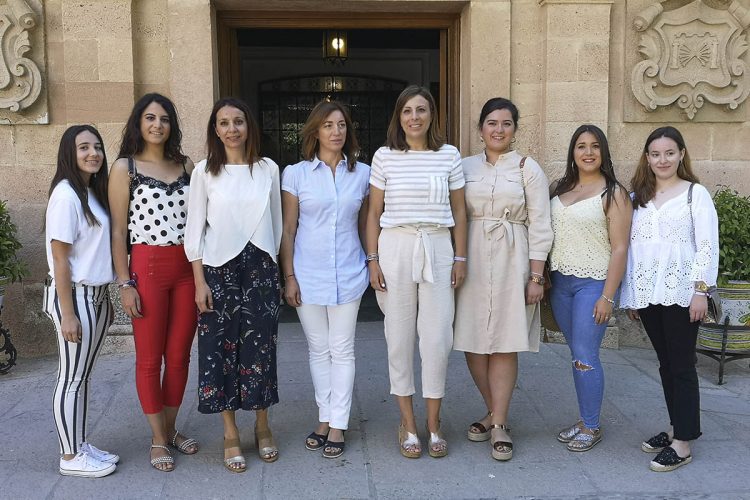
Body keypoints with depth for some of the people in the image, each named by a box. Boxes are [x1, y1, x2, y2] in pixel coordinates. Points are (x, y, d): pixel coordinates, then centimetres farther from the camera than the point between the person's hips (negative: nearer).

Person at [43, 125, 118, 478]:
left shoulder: (94, 192, 11)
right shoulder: (66, 194, -14)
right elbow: (60, 257, -16)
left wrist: (105, 299, 15)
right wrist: (67, 313, -17)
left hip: (95, 295, 8)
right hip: (73, 295, -8)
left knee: (83, 377, 15)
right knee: (71, 379, 2)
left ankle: (81, 446, 25)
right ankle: (70, 457, 13)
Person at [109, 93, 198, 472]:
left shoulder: (186, 165, 10)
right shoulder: (124, 167, -1)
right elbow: (118, 231, -3)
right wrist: (124, 283, -8)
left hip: (188, 268, 4)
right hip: (147, 268, -3)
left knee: (179, 356, 11)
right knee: (149, 358, 5)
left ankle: (170, 429, 27)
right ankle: (158, 439, 19)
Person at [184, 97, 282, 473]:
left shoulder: (268, 169, 4)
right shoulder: (205, 171, 0)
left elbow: (276, 223, 10)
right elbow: (194, 229, -2)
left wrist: (276, 269, 10)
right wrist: (200, 281, -7)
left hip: (260, 268, 1)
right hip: (219, 268, -1)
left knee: (260, 346, 6)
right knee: (220, 347, 3)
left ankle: (262, 426, 24)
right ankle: (231, 433, 17)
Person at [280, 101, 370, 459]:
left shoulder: (362, 174, 3)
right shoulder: (296, 174, -1)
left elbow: (366, 225, 10)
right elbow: (287, 230, 0)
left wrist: (373, 265, 7)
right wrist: (289, 276, -4)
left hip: (347, 275, 0)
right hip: (308, 275, 0)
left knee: (342, 350, 4)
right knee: (319, 350, 10)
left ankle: (338, 425, 15)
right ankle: (325, 418, 24)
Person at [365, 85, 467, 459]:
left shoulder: (449, 156, 5)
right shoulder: (384, 157, 3)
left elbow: (459, 210, 9)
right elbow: (374, 212, 5)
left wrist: (461, 257, 4)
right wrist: (373, 259, 0)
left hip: (438, 249, 1)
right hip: (395, 248, 0)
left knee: (438, 337, 1)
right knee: (399, 335, 5)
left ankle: (433, 423, 18)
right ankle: (408, 423, 20)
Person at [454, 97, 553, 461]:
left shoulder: (528, 169, 3)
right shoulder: (465, 166, 9)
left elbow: (539, 226, 0)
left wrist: (536, 276, -6)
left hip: (512, 261, -2)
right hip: (472, 261, 3)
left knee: (504, 344, 0)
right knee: (473, 342, 4)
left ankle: (499, 424, 10)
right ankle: (495, 413, 23)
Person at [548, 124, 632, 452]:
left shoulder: (613, 194, -5)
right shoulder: (558, 188, 10)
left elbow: (620, 248, -9)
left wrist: (608, 296, -14)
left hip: (593, 283, -5)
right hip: (561, 282, 5)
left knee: (585, 357, -4)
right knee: (576, 354, 11)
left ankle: (592, 427, 12)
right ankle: (584, 420, 23)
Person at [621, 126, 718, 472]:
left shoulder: (695, 193, 0)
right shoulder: (637, 197, 13)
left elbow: (707, 245, -6)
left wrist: (701, 290, -14)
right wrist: (629, 295, 12)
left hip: (680, 294, -5)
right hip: (648, 295, 5)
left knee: (681, 366, -1)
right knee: (665, 364, 12)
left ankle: (682, 443, 4)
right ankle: (676, 427, 24)